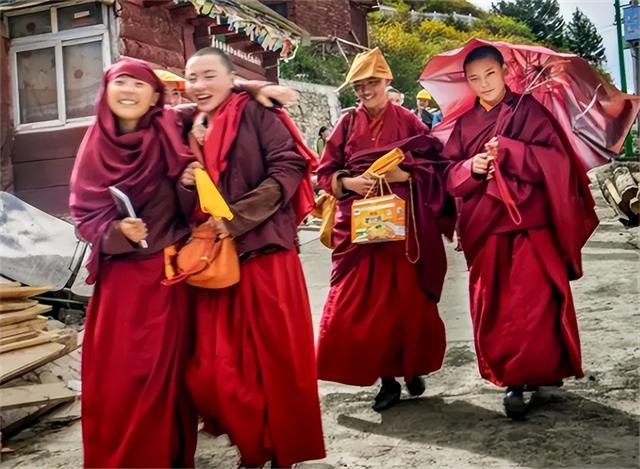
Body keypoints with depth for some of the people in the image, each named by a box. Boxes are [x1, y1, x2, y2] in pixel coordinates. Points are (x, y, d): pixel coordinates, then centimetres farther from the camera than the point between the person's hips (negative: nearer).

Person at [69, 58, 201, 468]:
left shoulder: (169, 136, -4)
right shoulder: (96, 145, 1)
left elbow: (188, 212, -1)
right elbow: (83, 213, 2)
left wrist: (189, 185, -21)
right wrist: (115, 231, -16)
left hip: (166, 270, -1)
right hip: (118, 274, 1)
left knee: (163, 370, 5)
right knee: (114, 373, 3)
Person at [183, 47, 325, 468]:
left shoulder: (256, 114, -1)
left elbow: (288, 169, -12)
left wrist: (236, 219, -18)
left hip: (265, 251, -5)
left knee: (276, 356, 1)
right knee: (215, 366, 3)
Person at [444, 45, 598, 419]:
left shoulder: (529, 110, 1)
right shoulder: (465, 124, 12)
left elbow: (557, 157, -9)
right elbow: (450, 175, 10)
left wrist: (508, 151, -17)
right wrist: (471, 168, -11)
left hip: (529, 222, -4)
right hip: (486, 227, 4)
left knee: (532, 303, -6)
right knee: (493, 307, 3)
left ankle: (538, 373, 7)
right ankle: (511, 379, 13)